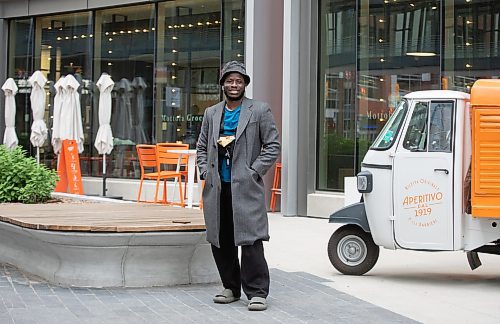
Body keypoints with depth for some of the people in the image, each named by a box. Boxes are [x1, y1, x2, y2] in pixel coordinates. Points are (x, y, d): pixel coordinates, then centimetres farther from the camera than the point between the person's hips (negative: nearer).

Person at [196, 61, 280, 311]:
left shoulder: (260, 111, 2)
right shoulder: (211, 114, 16)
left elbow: (273, 146, 0)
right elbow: (201, 147, 21)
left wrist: (253, 172, -7)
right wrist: (206, 173, 5)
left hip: (245, 187, -5)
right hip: (217, 188, 5)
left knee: (250, 241, -10)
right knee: (220, 241, 8)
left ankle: (257, 292, -4)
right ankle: (231, 288, 20)